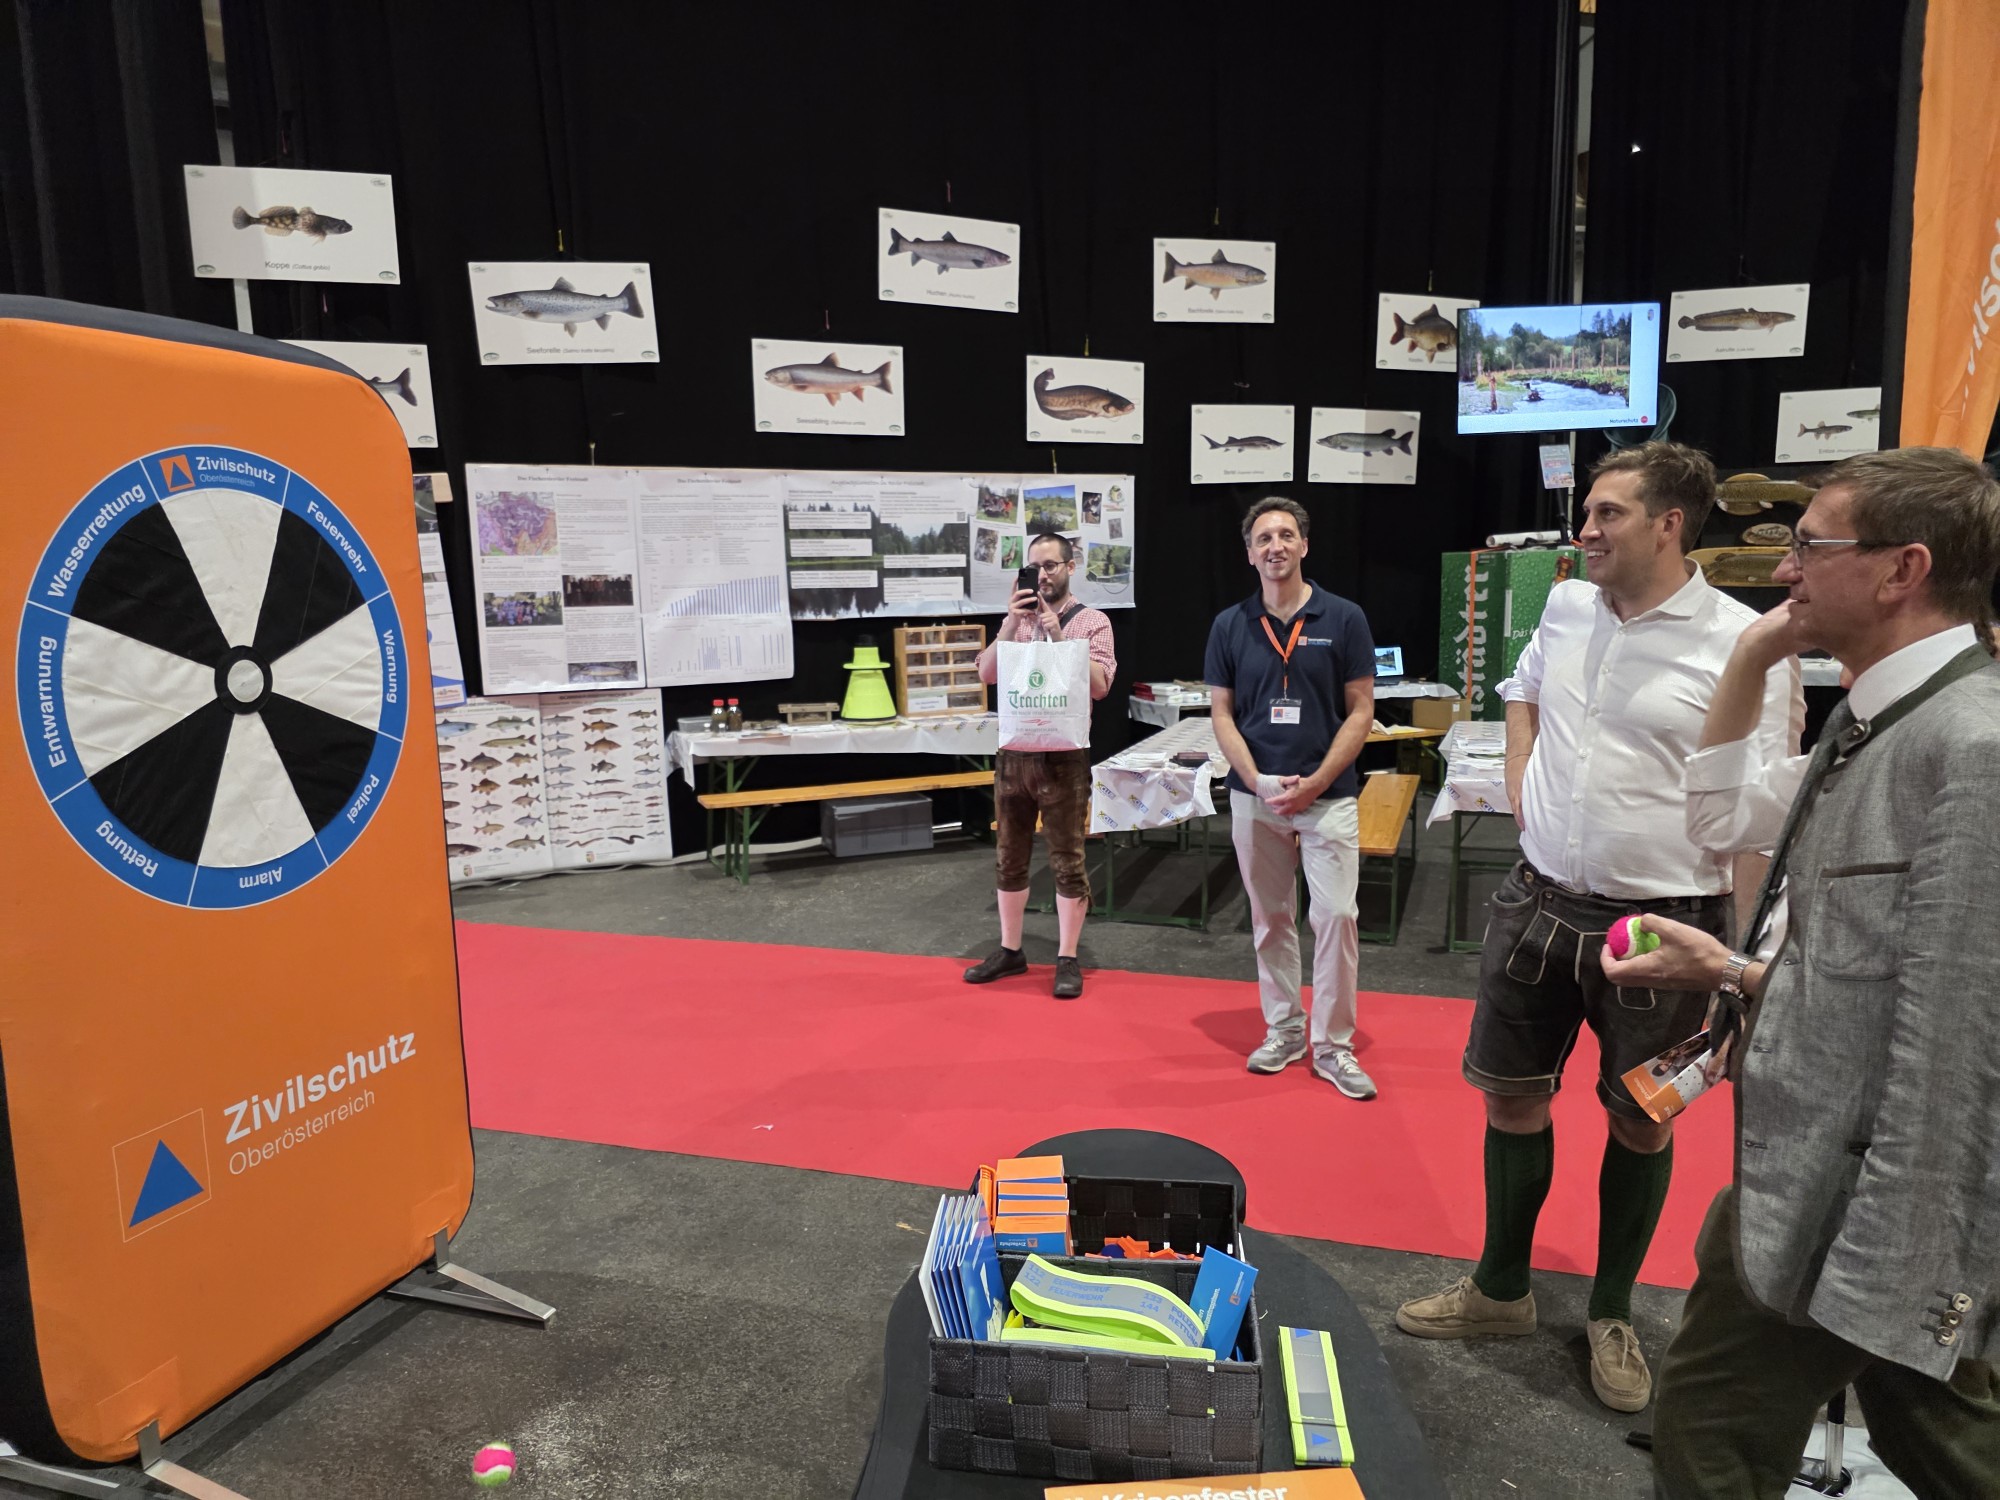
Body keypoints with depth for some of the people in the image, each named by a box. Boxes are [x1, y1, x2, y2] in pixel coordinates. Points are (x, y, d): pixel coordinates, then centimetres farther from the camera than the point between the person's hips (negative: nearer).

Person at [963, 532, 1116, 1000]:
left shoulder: (1091, 621, -2)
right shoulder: (1016, 620, 11)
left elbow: (1100, 685, -14)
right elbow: (987, 674, 0)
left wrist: (1059, 637, -18)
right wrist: (1013, 624, -11)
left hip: (1063, 756, -4)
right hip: (1014, 753, 5)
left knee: (1067, 860, 2)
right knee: (1010, 858, 12)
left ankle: (1067, 959, 13)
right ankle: (1010, 950, 25)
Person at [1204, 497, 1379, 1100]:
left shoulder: (1344, 618, -1)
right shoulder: (1229, 625, 3)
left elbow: (1360, 711, -2)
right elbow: (1221, 713, 4)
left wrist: (1315, 783, -11)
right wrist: (1259, 782, -10)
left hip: (1329, 794, -2)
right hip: (1254, 795, 2)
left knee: (1335, 914, -5)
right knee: (1270, 917, 10)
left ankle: (1332, 1045, 9)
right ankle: (1283, 1029, 25)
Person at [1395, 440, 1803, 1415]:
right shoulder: (1567, 607, 4)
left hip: (1660, 924, -5)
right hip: (1539, 900, 5)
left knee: (1639, 1120, 12)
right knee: (1512, 1092, 13)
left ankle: (1611, 1315, 33)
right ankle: (1501, 1289, 33)